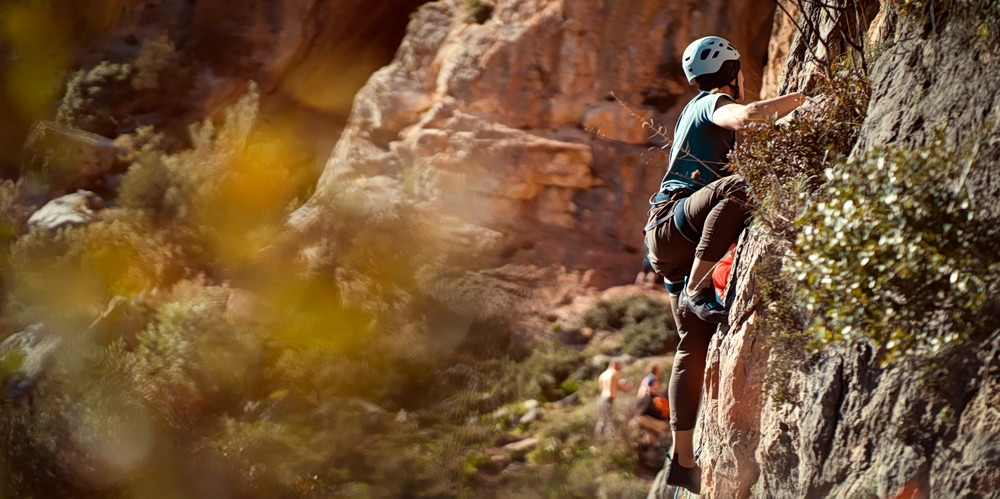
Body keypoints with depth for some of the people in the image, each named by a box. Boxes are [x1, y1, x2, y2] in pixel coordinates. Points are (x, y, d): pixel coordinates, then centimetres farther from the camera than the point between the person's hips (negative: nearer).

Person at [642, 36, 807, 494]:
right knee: (738, 188, -36)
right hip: (673, 222, -10)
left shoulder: (700, 109, 27)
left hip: (677, 240, 10)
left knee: (695, 345, 5)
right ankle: (695, 291, -34)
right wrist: (801, 97, -17)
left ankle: (683, 459, 4)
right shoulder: (713, 103, -3)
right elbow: (747, 115, -27)